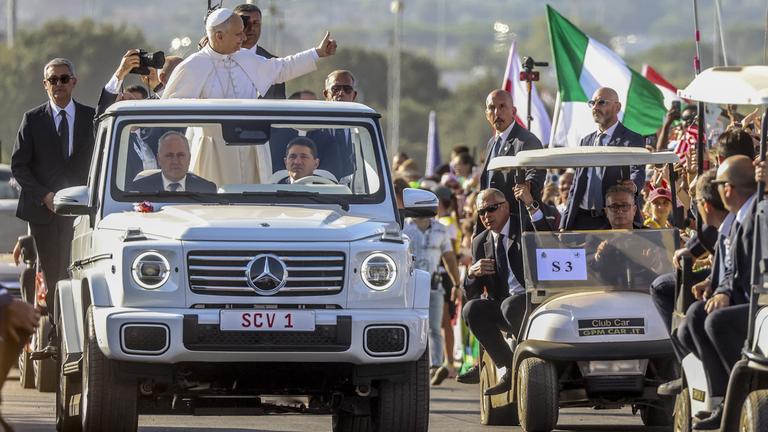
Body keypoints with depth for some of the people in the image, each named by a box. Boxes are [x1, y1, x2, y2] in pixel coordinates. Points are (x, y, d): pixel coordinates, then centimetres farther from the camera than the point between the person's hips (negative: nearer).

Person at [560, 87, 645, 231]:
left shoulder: (631, 140, 2)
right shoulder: (586, 141, 21)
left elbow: (638, 171, -12)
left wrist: (634, 185, -36)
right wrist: (565, 224, 14)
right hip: (583, 219, 5)